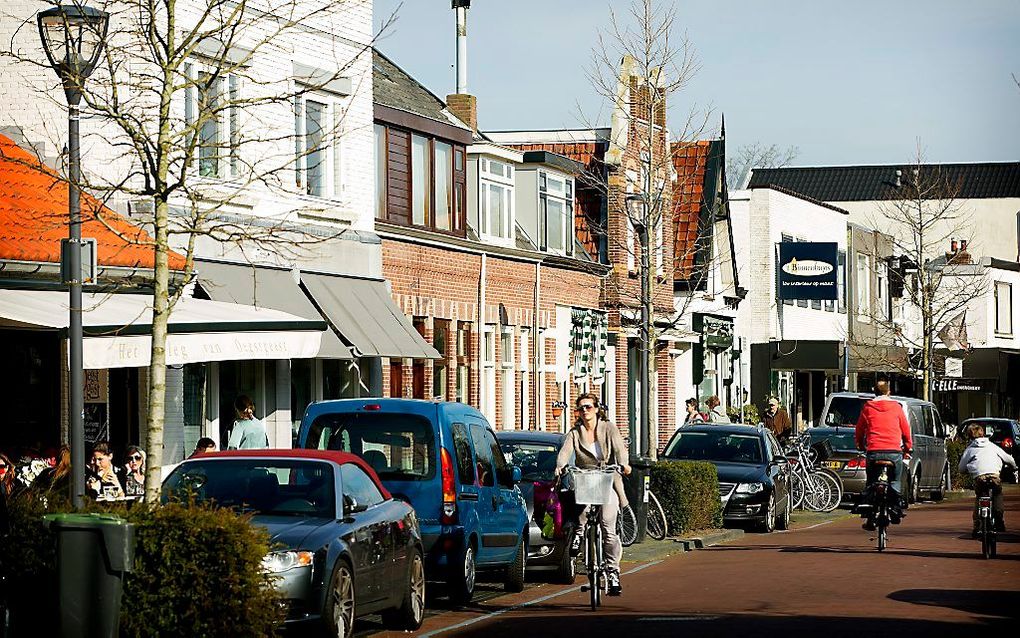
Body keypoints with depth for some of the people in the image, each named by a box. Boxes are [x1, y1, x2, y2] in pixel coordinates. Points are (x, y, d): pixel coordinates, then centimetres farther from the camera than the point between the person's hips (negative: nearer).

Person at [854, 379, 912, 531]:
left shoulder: (868, 408, 9)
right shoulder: (896, 407, 9)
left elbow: (858, 432, 16)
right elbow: (906, 431, 14)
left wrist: (861, 447, 32)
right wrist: (908, 449, 28)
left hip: (873, 451, 0)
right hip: (894, 452, 0)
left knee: (870, 484, 10)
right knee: (894, 481, 17)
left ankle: (870, 517, 3)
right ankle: (896, 509, 0)